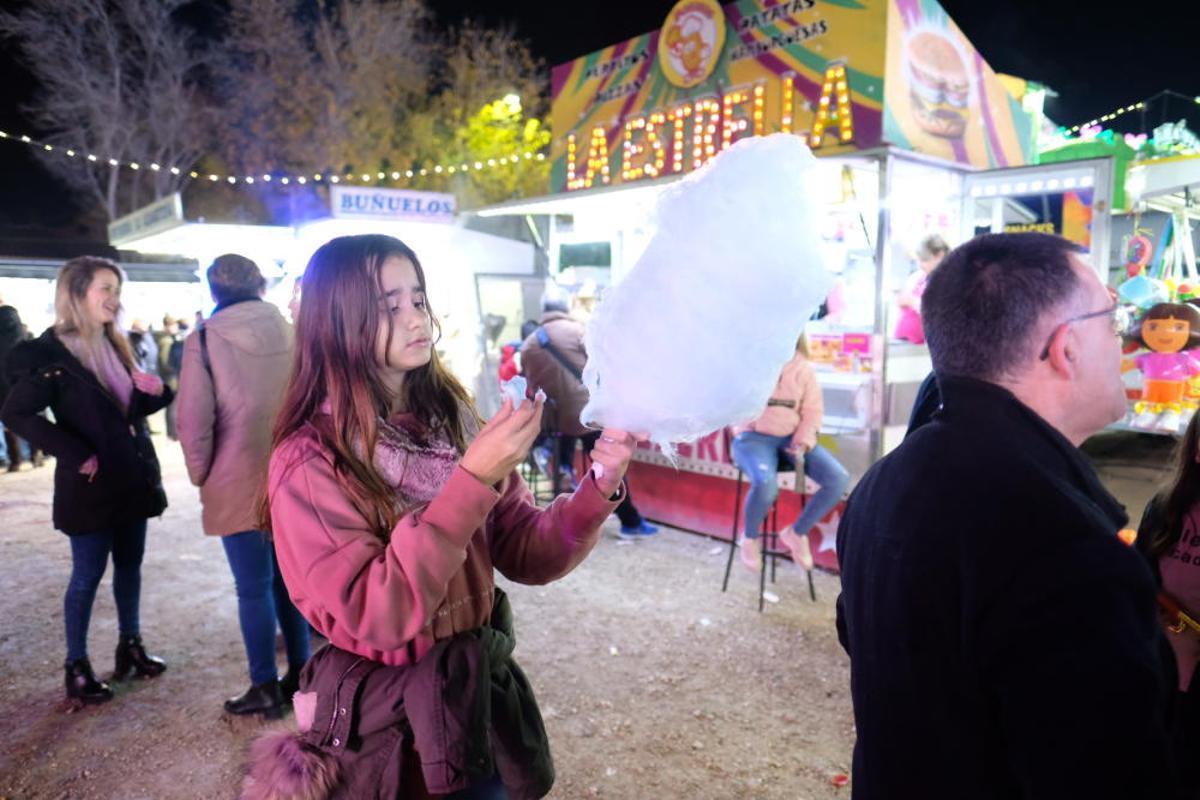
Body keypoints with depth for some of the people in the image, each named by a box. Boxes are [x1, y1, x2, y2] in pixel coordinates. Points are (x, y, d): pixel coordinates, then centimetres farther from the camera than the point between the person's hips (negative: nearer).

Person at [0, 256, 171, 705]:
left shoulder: (115, 346, 10)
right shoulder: (51, 354, -13)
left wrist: (155, 391, -5)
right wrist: (75, 455, -20)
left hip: (132, 477, 7)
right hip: (91, 485, -7)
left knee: (129, 566, 15)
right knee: (88, 574, 3)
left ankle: (130, 647, 30)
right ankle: (76, 667, 18)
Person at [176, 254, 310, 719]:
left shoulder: (204, 341, -8)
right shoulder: (292, 334, 3)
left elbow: (193, 420, -10)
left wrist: (201, 475, 5)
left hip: (238, 484, -4)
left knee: (253, 587, 5)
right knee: (290, 577, 15)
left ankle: (266, 687, 14)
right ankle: (300, 673, 23)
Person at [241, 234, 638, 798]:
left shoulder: (453, 420, -2)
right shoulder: (309, 461, -17)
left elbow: (526, 554, -2)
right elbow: (374, 621, -26)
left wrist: (597, 490, -20)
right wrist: (471, 481, -32)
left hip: (484, 697, 5)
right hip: (387, 723, -5)